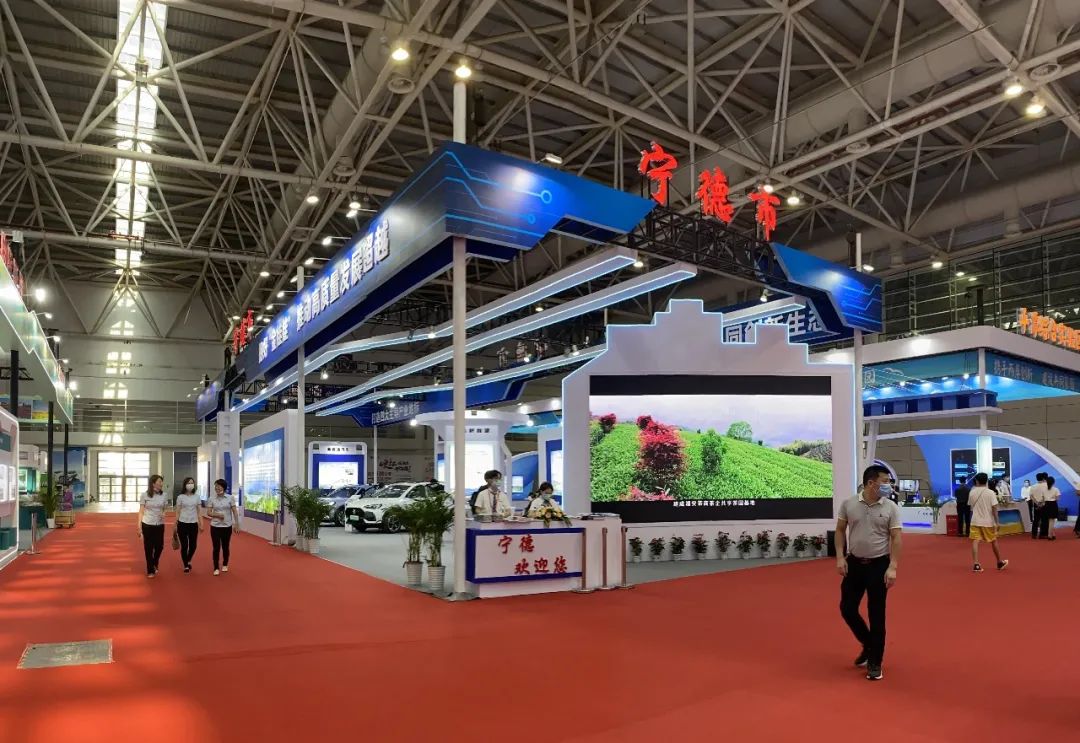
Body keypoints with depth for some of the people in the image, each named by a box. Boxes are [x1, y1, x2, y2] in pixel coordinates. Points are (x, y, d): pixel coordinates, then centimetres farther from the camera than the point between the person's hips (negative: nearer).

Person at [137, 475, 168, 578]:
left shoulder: (163, 495, 0)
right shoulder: (145, 495, -8)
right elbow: (141, 512, -4)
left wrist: (163, 514, -12)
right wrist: (139, 527, -8)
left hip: (159, 525, 3)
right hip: (147, 525, -3)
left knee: (159, 546, 5)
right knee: (148, 548, 4)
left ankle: (155, 564, 36)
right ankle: (150, 570, 19)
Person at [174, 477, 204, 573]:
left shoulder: (197, 496, 3)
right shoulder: (180, 497, -2)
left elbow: (199, 511, 7)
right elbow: (178, 512, 1)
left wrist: (201, 524, 3)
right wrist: (175, 525, -1)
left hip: (194, 524, 2)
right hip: (183, 524, -2)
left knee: (193, 545, 4)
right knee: (184, 546, 2)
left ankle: (188, 561, 32)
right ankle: (186, 565, 18)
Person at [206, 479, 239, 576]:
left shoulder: (230, 498, -4)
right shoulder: (211, 498, -3)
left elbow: (234, 512, -2)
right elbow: (208, 513, -2)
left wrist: (236, 524, -7)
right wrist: (217, 515, -20)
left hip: (227, 526, 0)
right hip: (215, 526, 0)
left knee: (225, 547, 12)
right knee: (216, 547, -1)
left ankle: (225, 565, 31)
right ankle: (216, 568, 9)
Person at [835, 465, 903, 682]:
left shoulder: (891, 508, -7)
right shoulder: (848, 504, -3)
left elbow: (896, 539, -7)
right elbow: (840, 530, 4)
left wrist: (893, 567, -15)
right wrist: (840, 557, -5)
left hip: (879, 565, -2)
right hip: (854, 563, 2)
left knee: (877, 615, 2)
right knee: (847, 608, 5)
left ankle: (875, 663, 14)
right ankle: (868, 644, 31)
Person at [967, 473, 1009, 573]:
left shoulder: (972, 492, 1)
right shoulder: (990, 493, -8)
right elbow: (994, 508, -11)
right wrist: (997, 522, -8)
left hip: (975, 521, 1)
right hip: (988, 521, -1)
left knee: (975, 542, -3)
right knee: (994, 542, 16)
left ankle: (976, 565, -14)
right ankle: (1000, 563, 32)